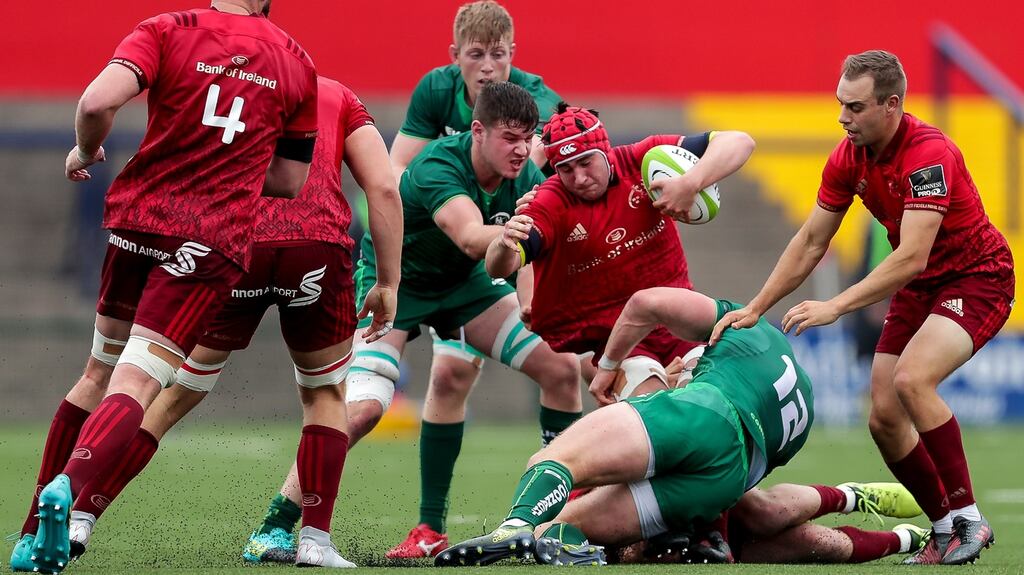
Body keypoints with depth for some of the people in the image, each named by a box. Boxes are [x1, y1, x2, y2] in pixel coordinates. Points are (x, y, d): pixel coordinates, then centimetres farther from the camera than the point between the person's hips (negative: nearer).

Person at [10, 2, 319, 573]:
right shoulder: (296, 62, 7)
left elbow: (98, 101, -16)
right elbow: (291, 181, 13)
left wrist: (86, 152, 4)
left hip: (137, 218, 2)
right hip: (215, 240, -2)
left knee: (100, 373, 18)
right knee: (137, 381, -11)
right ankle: (68, 486, -40)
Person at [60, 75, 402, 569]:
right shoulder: (340, 99, 24)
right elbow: (383, 189, 12)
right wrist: (388, 284, 14)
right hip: (320, 246, 0)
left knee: (175, 395, 12)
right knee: (326, 395, 22)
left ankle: (78, 521, 9)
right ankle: (315, 541, 12)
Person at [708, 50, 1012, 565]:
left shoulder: (929, 154, -28)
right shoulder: (849, 157, -4)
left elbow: (911, 257, -35)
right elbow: (810, 242, 4)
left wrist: (835, 306, -38)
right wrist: (754, 309, -1)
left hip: (976, 277, -8)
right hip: (918, 287, 8)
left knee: (912, 379, -30)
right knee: (883, 417, -3)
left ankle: (967, 518, -20)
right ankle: (946, 530, 11)